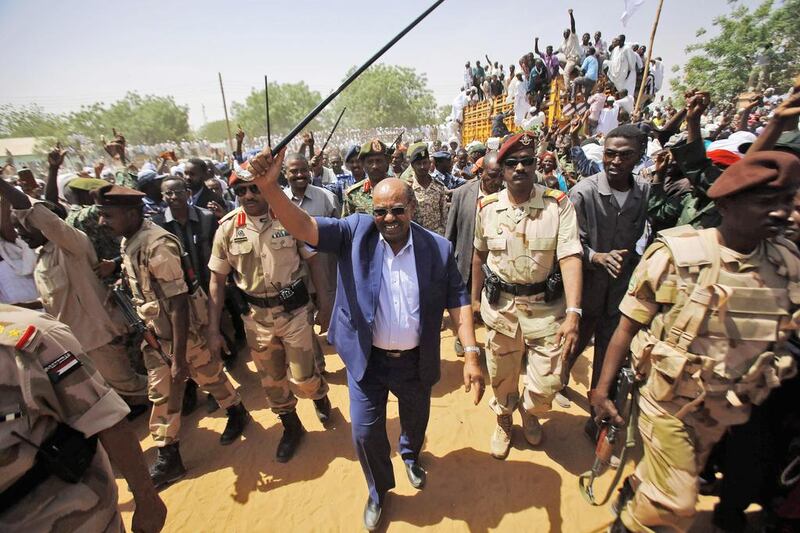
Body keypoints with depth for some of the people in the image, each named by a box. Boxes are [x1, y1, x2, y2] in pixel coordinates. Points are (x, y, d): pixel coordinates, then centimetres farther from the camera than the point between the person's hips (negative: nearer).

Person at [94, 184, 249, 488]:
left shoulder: (157, 245, -25)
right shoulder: (128, 243, 1)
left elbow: (178, 303, -26)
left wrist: (178, 358, -24)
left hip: (184, 331, -8)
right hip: (155, 332, 8)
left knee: (208, 376, 14)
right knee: (161, 392, 14)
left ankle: (237, 413, 42)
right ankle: (168, 458, 31)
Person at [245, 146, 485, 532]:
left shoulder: (438, 249, -10)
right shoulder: (356, 232, -12)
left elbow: (457, 301, -8)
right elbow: (302, 227, -22)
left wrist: (471, 354, -15)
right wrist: (269, 187, -39)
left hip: (416, 361, 2)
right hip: (366, 358, -1)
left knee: (416, 422, 26)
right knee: (365, 433, 13)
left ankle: (411, 457, 64)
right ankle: (378, 491, 46)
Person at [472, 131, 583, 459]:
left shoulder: (558, 204, -10)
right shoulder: (487, 207, -2)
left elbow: (570, 257, -18)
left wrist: (573, 313, -28)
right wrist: (475, 297, 15)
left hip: (546, 305, -1)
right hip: (500, 303, 2)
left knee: (548, 382, 5)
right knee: (502, 377, 16)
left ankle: (529, 411, 43)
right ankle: (503, 420, 48)